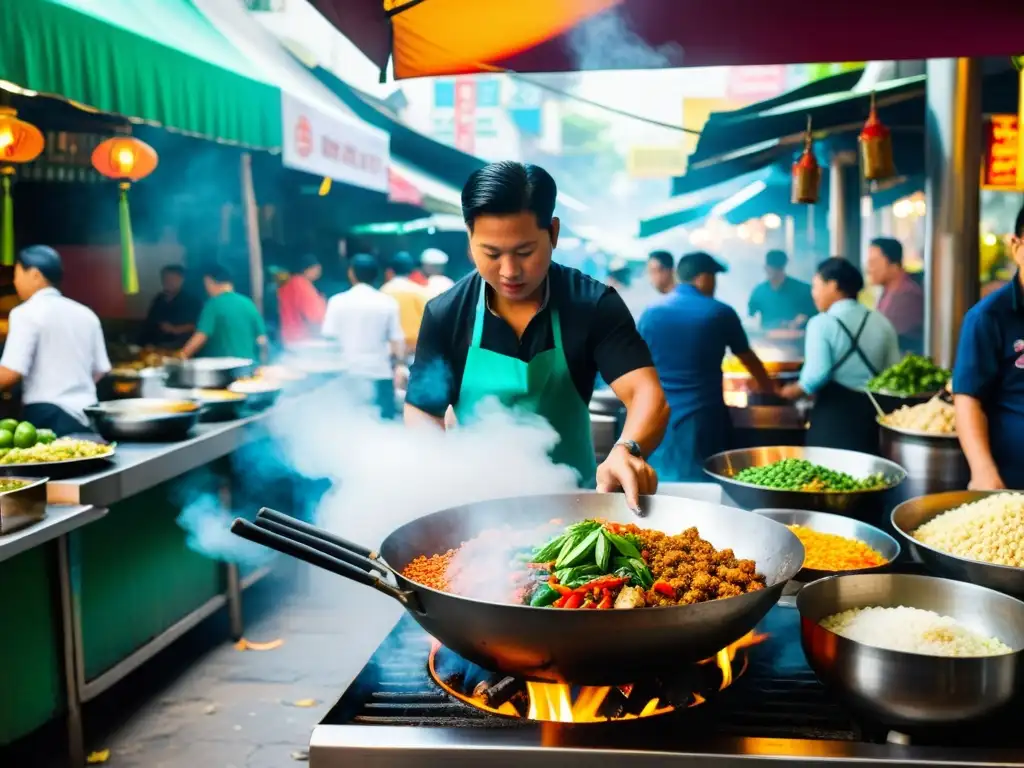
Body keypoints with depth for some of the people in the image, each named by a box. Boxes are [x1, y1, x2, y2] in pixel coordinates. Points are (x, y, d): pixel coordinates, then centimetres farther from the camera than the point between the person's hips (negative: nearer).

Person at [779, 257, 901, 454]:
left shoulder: (822, 323, -8)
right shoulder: (881, 321, 9)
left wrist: (793, 392, 0)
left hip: (835, 412, -5)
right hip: (874, 410, 5)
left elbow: (817, 375, -17)